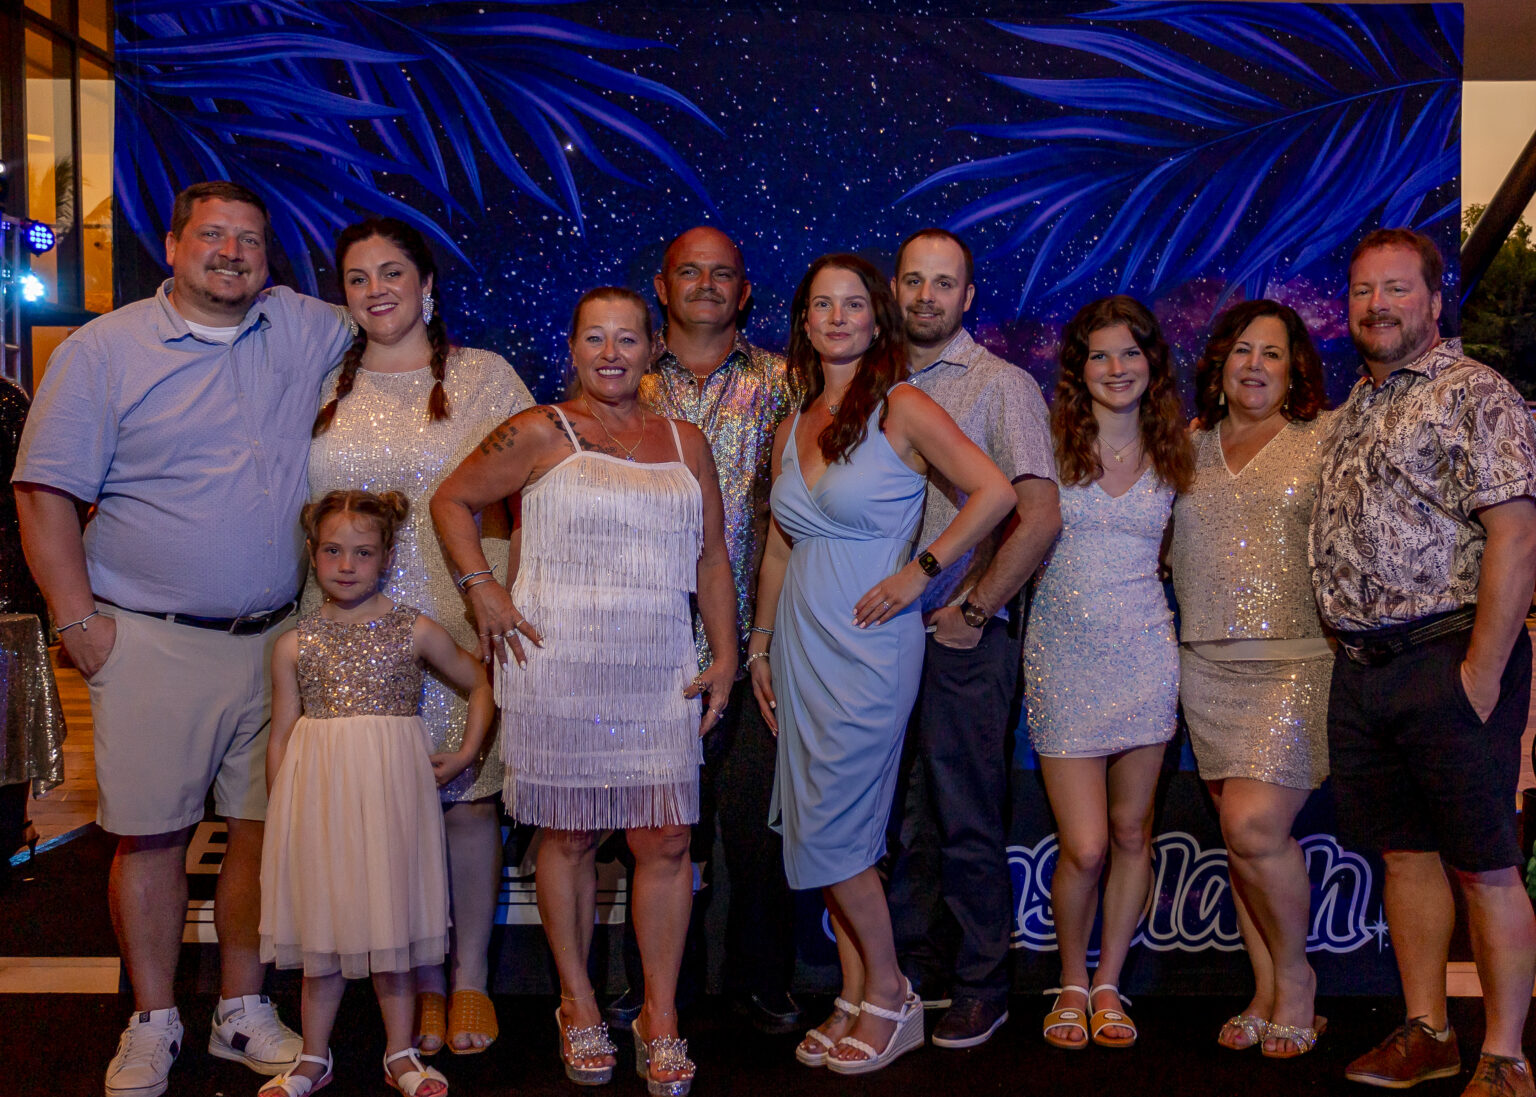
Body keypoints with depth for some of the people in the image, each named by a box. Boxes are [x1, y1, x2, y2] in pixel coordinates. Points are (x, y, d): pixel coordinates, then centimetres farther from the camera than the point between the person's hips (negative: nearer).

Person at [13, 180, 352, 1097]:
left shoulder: (302, 329, 8)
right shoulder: (103, 350, 0)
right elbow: (47, 492, -2)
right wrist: (79, 619, -8)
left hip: (275, 639, 3)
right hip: (151, 643, -3)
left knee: (265, 825, 8)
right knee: (150, 833, 4)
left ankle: (245, 1012, 24)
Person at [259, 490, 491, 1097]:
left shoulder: (415, 630, 2)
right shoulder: (294, 644, 3)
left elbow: (480, 683, 13)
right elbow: (281, 735, 6)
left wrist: (466, 753, 6)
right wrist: (280, 813, 3)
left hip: (392, 791, -1)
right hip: (319, 793, 1)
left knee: (391, 917, 6)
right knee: (323, 925, 8)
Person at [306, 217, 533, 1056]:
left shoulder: (485, 377, 5)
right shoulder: (323, 389, 12)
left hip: (457, 622, -2)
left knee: (467, 797, 2)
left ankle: (470, 979, 19)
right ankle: (422, 981, 19)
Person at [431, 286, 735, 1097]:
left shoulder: (685, 444, 13)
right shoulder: (541, 434, 2)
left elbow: (712, 557, 15)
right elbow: (452, 499, 8)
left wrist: (726, 655, 8)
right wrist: (482, 588, -4)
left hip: (660, 673, 3)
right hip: (560, 670, -3)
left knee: (665, 840, 1)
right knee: (569, 837, 6)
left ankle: (660, 1017, 15)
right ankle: (578, 1007, 23)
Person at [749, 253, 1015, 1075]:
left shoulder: (902, 408, -6)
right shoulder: (793, 428, 12)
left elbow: (994, 491, -13)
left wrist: (920, 570, -14)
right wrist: (760, 647, 14)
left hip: (870, 643, -6)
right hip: (802, 640, 6)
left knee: (832, 830, -6)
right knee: (823, 832, 8)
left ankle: (889, 995, 13)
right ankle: (855, 1000, 20)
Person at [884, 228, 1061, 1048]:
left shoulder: (1001, 386, -3)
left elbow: (1040, 517, -13)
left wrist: (973, 610, -12)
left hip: (963, 635, -5)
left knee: (967, 821, 2)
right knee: (901, 818, 11)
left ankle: (979, 991, 15)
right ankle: (915, 975, 25)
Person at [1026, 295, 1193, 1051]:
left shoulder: (1172, 456, 8)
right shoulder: (1051, 445, 0)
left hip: (1143, 654, 2)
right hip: (1063, 655, -2)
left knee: (1130, 833, 8)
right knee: (1084, 847, -4)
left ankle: (1108, 985, 26)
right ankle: (1071, 984, 20)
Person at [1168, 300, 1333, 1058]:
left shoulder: (1327, 439, 4)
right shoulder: (1190, 447, 14)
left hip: (1297, 660, -4)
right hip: (1207, 664, 4)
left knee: (1254, 824, -14)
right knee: (1238, 832, 7)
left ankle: (1295, 975, 11)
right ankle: (1267, 994, 21)